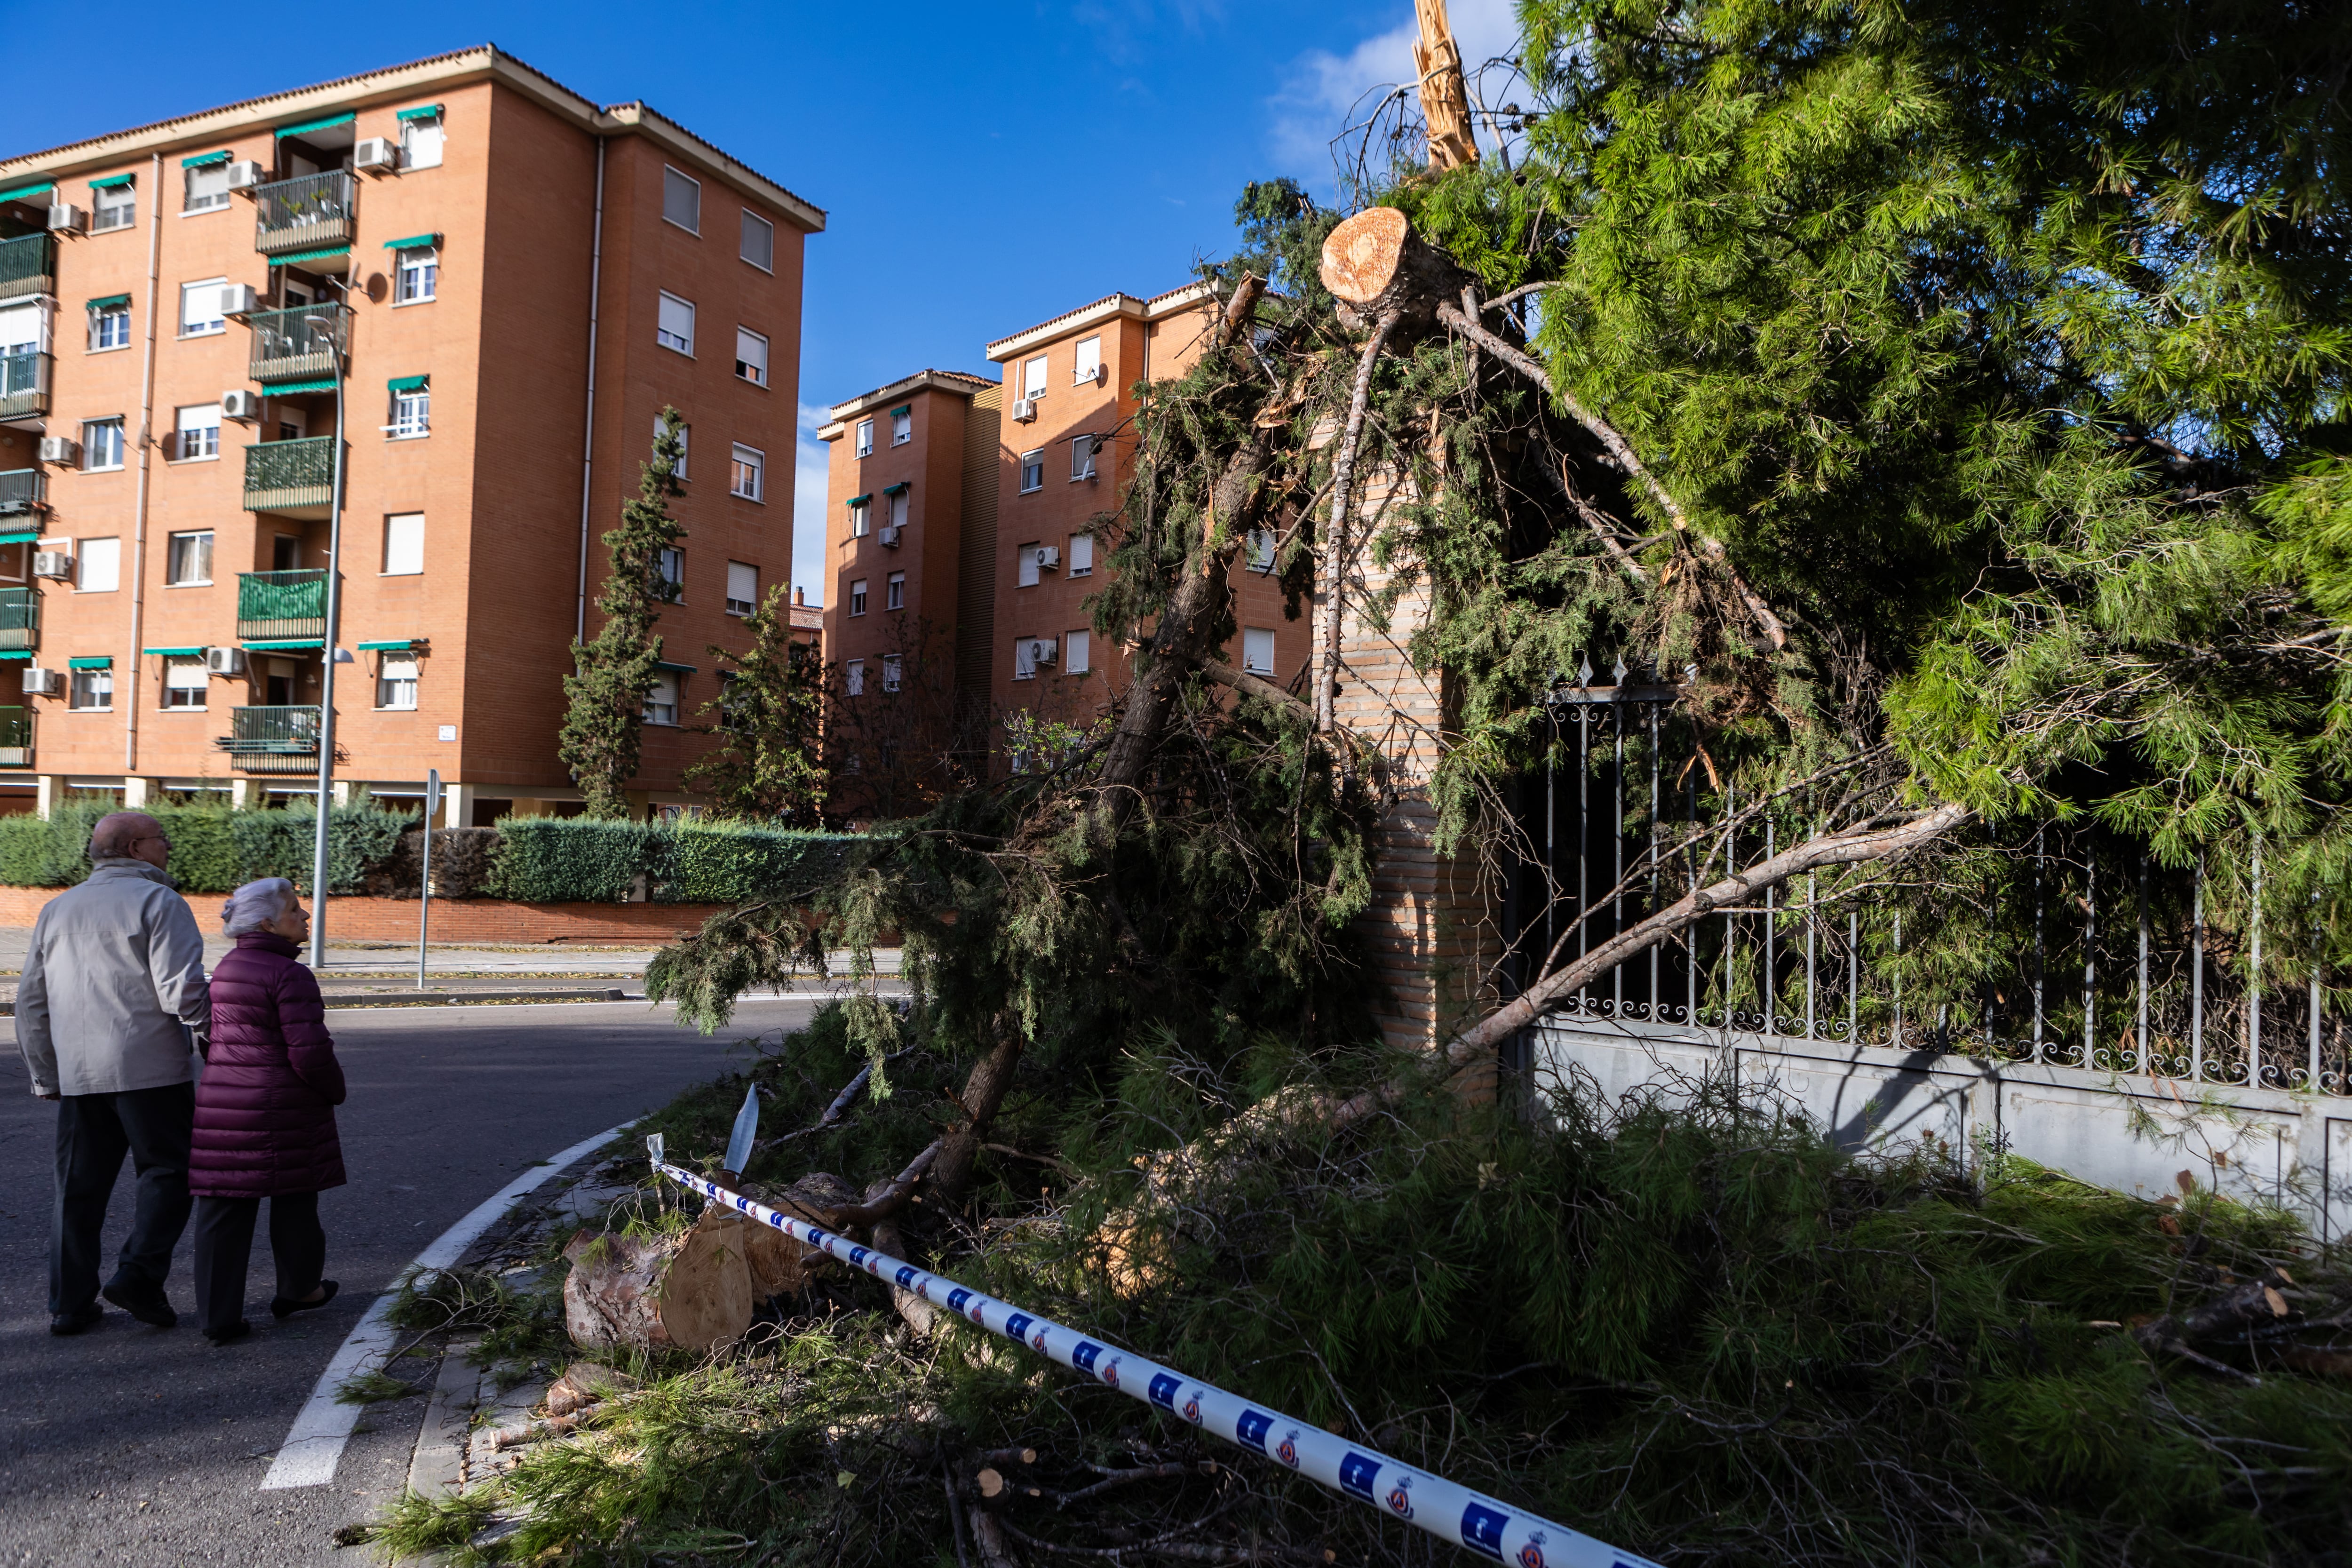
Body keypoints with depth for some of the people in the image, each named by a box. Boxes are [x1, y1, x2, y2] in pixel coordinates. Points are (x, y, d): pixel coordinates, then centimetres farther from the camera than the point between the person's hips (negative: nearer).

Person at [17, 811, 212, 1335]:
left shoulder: (57, 910, 17)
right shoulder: (159, 902, -7)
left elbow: (31, 1003, 19)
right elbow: (181, 992, -17)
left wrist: (46, 1077, 24)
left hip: (77, 1075, 6)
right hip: (151, 1069, -6)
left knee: (78, 1187, 12)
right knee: (168, 1172, 5)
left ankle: (69, 1304, 15)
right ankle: (138, 1276, -5)